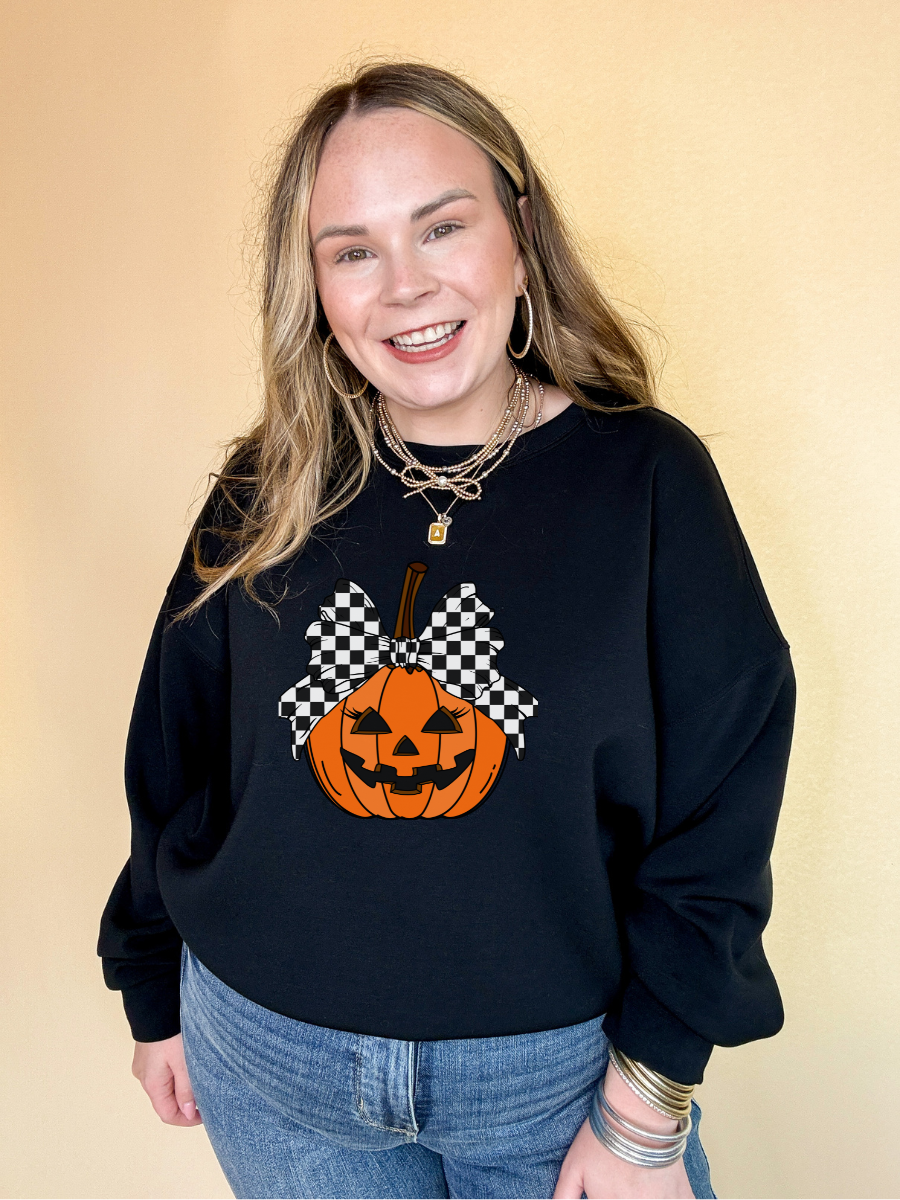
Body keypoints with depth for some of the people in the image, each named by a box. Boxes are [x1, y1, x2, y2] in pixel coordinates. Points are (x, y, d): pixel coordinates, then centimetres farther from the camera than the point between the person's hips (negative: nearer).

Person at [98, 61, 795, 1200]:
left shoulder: (646, 478, -13)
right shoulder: (267, 497, -6)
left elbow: (713, 826, -10)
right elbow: (176, 766, 4)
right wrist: (156, 999, 12)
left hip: (554, 1074, -1)